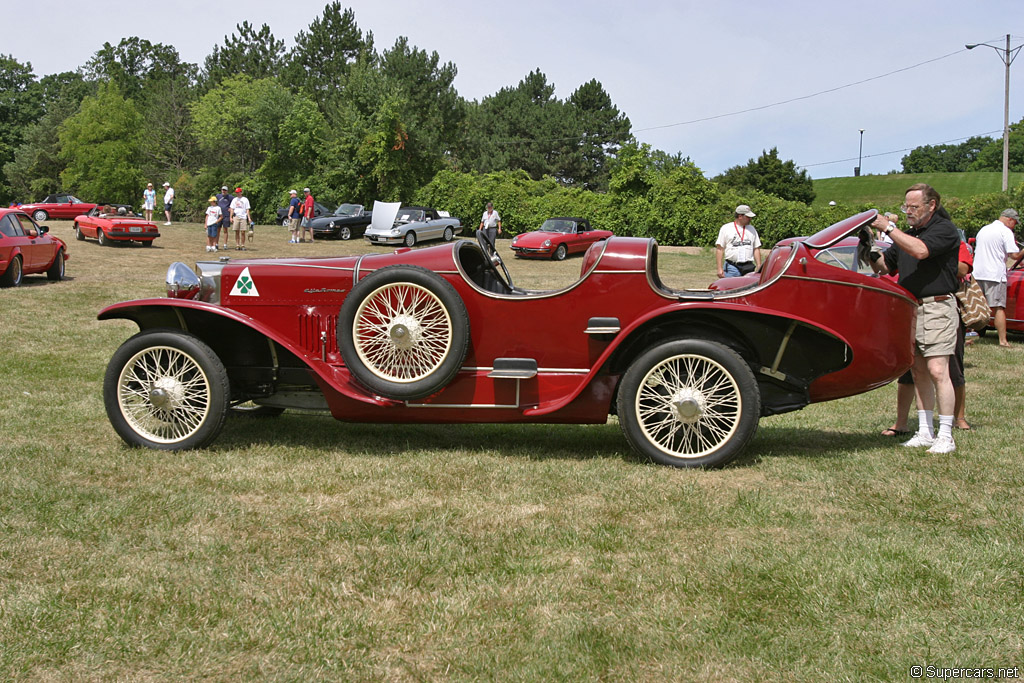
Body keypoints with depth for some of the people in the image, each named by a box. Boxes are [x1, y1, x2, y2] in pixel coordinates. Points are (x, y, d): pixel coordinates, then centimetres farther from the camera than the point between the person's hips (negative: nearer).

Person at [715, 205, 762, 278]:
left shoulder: (751, 229, 16)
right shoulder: (726, 228, 5)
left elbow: (756, 249, 17)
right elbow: (719, 249, 2)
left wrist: (759, 268, 8)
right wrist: (720, 269, -6)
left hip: (748, 268, 3)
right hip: (731, 268, -3)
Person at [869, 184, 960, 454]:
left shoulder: (944, 229, -6)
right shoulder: (906, 234, 19)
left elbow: (920, 251, -23)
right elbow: (883, 267, 21)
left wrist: (888, 227, -19)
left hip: (937, 307, -8)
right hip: (910, 308, 8)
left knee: (937, 370, -12)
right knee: (918, 372, 9)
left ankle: (946, 436, -8)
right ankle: (925, 432, 15)